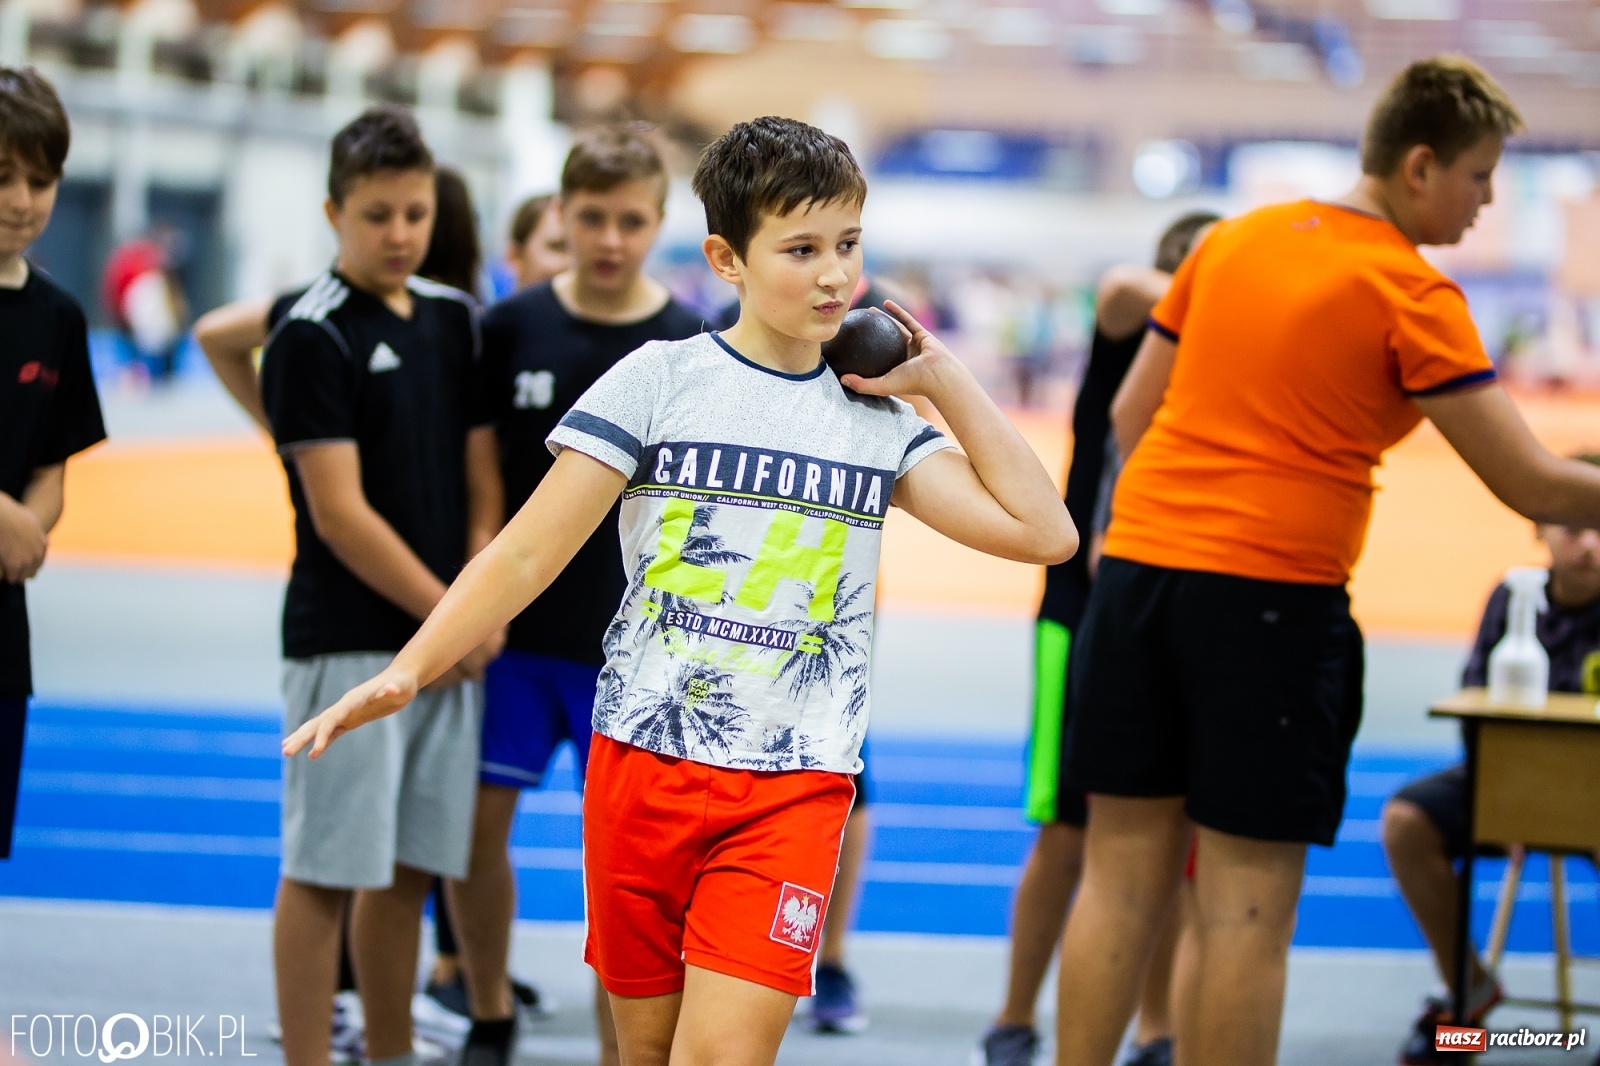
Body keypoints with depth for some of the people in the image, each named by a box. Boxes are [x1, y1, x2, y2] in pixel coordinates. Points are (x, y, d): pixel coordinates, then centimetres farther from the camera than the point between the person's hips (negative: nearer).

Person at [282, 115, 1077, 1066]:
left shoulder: (879, 420, 8)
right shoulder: (658, 381, -1)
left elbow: (1044, 532, 2)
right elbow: (529, 554, -4)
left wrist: (943, 376, 3)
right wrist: (407, 670, -15)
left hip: (793, 791, 0)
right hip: (645, 763, 0)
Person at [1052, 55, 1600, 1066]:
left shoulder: (1231, 241, 11)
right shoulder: (1413, 295, -8)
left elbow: (1132, 410, 18)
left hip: (1139, 565, 6)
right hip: (1272, 600, -6)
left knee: (1122, 876, 10)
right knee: (1248, 905, -1)